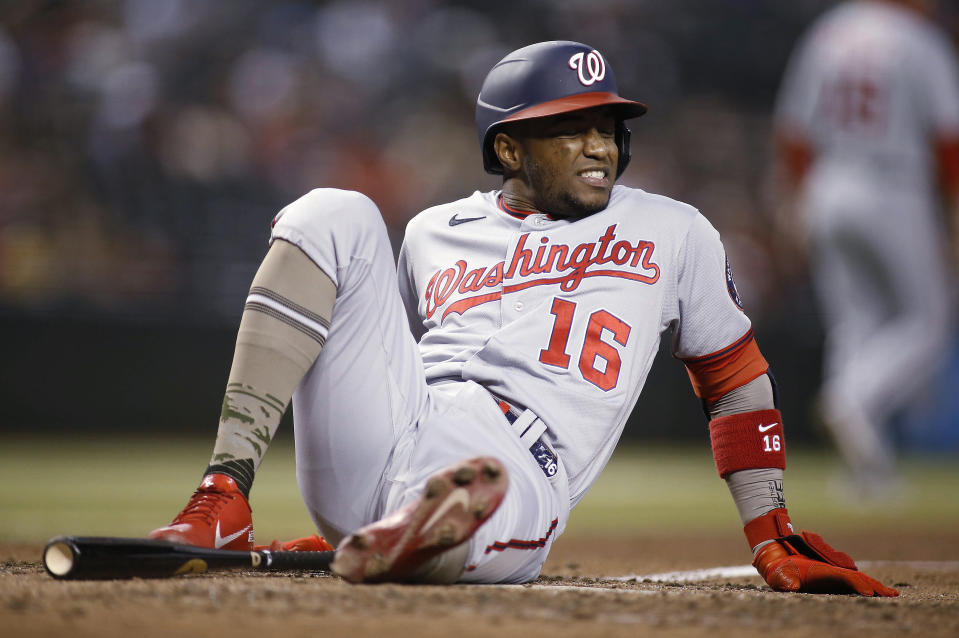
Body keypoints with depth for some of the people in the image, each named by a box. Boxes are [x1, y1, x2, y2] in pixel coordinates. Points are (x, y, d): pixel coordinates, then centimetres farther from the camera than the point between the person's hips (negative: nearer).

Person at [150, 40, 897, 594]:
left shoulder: (671, 233, 21)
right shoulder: (436, 234, 26)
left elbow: (736, 379, 24)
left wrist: (775, 543, 17)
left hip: (514, 478, -3)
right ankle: (223, 501, -26)